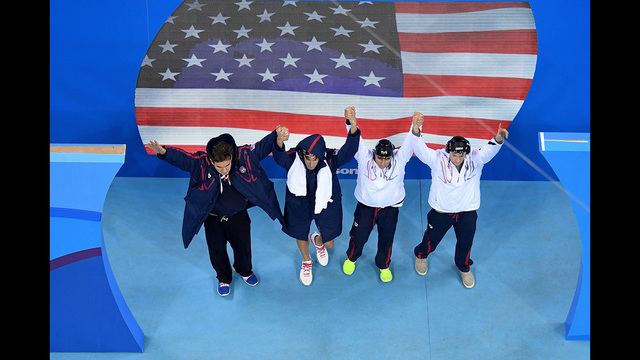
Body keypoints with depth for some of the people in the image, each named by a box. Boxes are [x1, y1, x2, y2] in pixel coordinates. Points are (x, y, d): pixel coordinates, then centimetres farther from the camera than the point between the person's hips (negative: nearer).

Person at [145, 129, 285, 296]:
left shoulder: (245, 156, -22)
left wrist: (277, 135, -31)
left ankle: (245, 270, 56)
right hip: (213, 218, -1)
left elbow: (263, 146, -16)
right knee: (217, 251, 17)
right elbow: (181, 157, -35)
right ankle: (224, 278, 49)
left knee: (243, 247, 21)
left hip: (238, 215, 1)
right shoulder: (201, 163, -26)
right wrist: (164, 152, -55)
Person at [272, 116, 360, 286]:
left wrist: (353, 128, -62)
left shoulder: (330, 160, -28)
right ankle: (306, 261, 58)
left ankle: (318, 241, 55)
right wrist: (279, 142, -70)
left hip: (325, 205, 0)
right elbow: (279, 157, -46)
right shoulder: (293, 160, -27)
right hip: (299, 205, 0)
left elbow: (348, 151, -43)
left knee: (329, 243, 14)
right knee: (301, 237, 23)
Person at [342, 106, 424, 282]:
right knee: (359, 236, 16)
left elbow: (410, 142, -33)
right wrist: (351, 122, -56)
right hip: (365, 206, -1)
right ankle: (351, 258, 48)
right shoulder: (364, 157, -20)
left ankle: (384, 266, 44)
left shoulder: (399, 158, -18)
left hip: (390, 207, 1)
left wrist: (416, 126, -55)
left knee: (386, 239, 16)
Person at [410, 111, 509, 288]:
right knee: (431, 240, 18)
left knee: (465, 243, 20)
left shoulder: (475, 159, -18)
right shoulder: (437, 159, -22)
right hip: (441, 212, -1)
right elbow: (420, 149, -33)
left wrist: (498, 138, -58)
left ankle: (464, 267, 51)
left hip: (467, 212, 2)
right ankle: (421, 255, 54)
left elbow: (489, 150, -35)